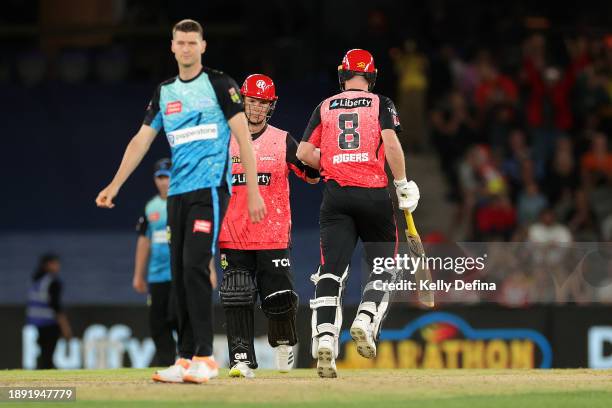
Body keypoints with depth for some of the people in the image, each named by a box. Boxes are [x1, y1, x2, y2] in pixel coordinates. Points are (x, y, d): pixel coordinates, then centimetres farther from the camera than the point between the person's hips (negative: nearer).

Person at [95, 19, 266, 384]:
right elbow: (142, 141, 19)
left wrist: (253, 191, -12)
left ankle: (205, 357, -18)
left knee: (195, 266, -18)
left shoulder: (220, 85, -1)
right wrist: (115, 185, 13)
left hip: (210, 188, -6)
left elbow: (244, 137, -6)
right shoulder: (165, 93, 16)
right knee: (180, 274, 5)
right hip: (178, 192, 6)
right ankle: (186, 359, 10)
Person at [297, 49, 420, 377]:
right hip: (373, 195, -1)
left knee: (331, 271, -7)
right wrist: (402, 184, 0)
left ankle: (325, 337, -25)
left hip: (335, 194, 2)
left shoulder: (324, 108, 13)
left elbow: (304, 153, 7)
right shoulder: (380, 104, 6)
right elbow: (391, 144, -9)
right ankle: (366, 320, -12)